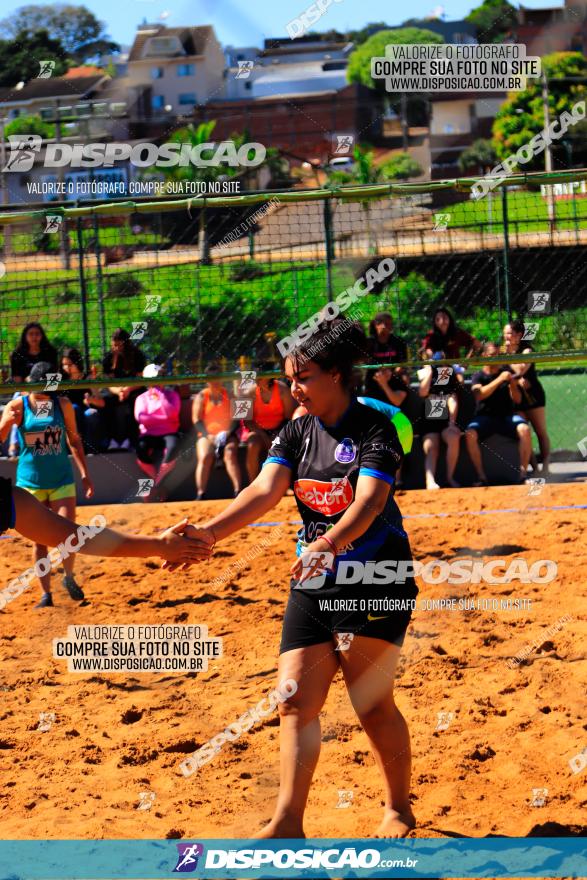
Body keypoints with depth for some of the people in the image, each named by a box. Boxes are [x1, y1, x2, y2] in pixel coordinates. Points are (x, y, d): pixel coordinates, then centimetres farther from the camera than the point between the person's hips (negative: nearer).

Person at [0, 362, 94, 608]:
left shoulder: (63, 404, -1)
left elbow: (74, 439, 10)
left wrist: (85, 474, 9)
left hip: (61, 480, 1)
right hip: (30, 482, -1)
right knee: (39, 540, 3)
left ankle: (69, 578, 19)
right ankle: (46, 594, 12)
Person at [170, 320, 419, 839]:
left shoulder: (375, 429, -11)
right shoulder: (297, 433, 5)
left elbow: (368, 502, -26)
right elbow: (265, 490, -8)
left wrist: (328, 544, -45)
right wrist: (210, 532, -25)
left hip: (375, 581, -5)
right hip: (313, 582, 5)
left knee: (373, 704, -3)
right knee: (296, 699, -4)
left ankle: (399, 809, 17)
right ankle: (288, 824, -5)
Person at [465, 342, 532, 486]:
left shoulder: (507, 372, 13)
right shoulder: (479, 376, 7)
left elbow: (517, 400, 7)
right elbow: (479, 394, -14)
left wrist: (513, 384, -13)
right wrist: (499, 380, -20)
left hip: (507, 415, 1)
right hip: (485, 417, -1)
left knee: (524, 429, -31)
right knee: (470, 434, -32)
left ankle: (523, 473, -26)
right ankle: (481, 476, -27)